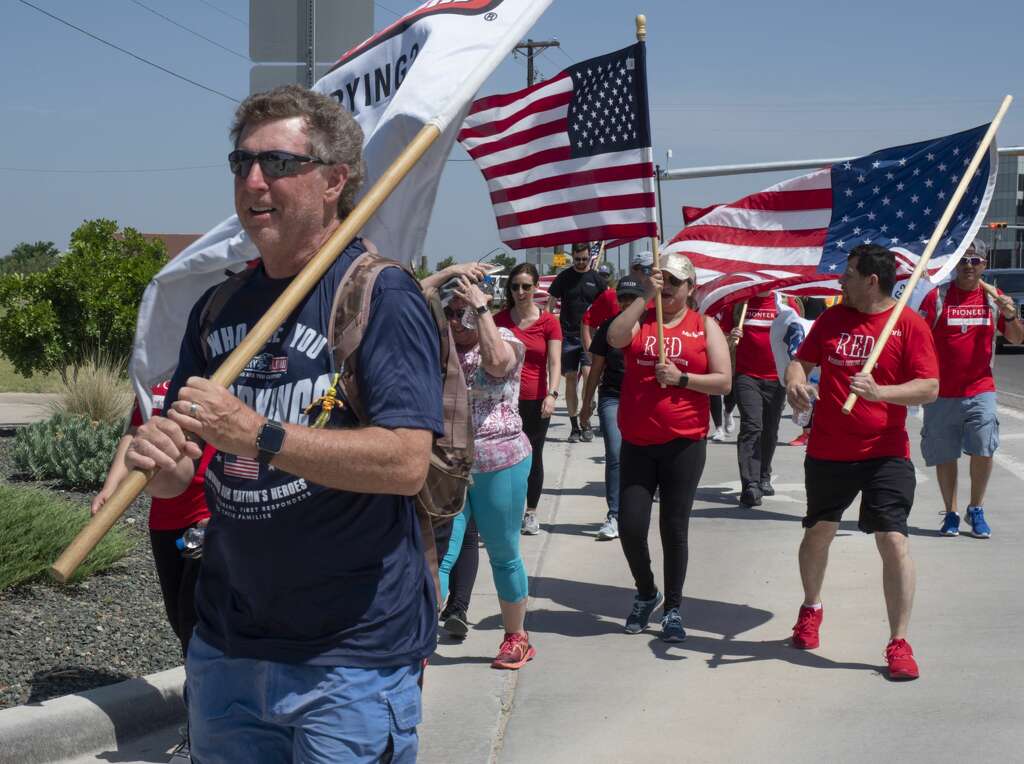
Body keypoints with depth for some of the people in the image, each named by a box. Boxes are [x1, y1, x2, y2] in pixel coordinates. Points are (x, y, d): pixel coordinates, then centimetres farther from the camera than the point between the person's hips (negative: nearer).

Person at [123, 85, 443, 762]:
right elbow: (176, 477, 14)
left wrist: (257, 436, -27)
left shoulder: (382, 294, -10)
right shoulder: (218, 307, 11)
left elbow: (407, 462, -22)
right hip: (224, 645, 6)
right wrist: (159, 457, -10)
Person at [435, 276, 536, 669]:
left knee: (503, 555, 10)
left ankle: (517, 637, 25)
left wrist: (481, 308, -19)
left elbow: (496, 361, -24)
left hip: (499, 464, -2)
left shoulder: (505, 339, -2)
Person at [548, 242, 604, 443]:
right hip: (567, 336, 1)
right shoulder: (564, 277, 6)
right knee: (571, 379, 3)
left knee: (588, 374, -17)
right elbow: (550, 305, 8)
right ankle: (574, 426, 10)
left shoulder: (596, 279, 6)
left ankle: (585, 421, -6)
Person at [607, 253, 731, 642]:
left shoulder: (705, 326, 4)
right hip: (637, 444, 1)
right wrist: (644, 296, -19)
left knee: (674, 528, 3)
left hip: (684, 444, -1)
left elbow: (723, 382, -2)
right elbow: (614, 338, -17)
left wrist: (681, 378, -14)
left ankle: (673, 607, 18)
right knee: (630, 526, -2)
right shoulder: (639, 319, 6)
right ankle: (646, 593, 24)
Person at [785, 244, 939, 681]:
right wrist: (795, 381, -10)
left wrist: (879, 392, -29)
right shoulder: (832, 318, 5)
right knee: (818, 531, 17)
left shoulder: (910, 325, -8)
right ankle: (811, 608, 43)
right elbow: (802, 359, 14)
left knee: (893, 541, -11)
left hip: (885, 454, -4)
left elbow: (929, 388, -13)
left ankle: (899, 643, -2)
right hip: (827, 451, 4)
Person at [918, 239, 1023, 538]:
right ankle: (951, 514, 22)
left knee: (983, 449, -13)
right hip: (942, 394, -1)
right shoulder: (937, 297, -2)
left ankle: (976, 509, 7)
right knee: (945, 456, 6)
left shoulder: (993, 298, 6)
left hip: (980, 390, 1)